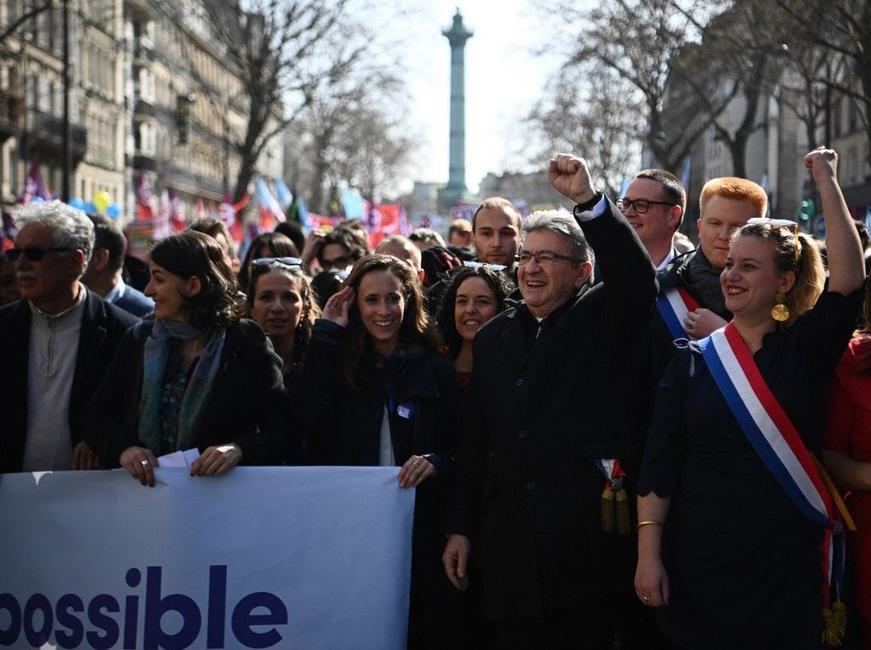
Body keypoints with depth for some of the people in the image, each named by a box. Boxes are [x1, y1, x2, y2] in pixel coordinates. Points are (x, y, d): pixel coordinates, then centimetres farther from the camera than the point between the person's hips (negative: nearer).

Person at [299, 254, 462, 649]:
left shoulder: (435, 369, 7)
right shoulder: (338, 363, 8)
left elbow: (458, 451, 8)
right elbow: (310, 424, -11)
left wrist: (434, 464, -16)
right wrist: (325, 335, -6)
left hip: (418, 531, 0)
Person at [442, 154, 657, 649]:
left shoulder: (601, 321, 5)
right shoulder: (493, 338, 18)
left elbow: (638, 280, -18)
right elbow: (476, 444, 19)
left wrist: (589, 200, -26)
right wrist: (460, 528, 16)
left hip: (585, 544, -4)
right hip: (510, 548, 5)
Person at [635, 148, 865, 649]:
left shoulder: (807, 350, 2)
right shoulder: (693, 362, 4)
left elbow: (850, 279, -15)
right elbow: (659, 464, 0)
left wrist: (826, 181, -13)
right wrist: (649, 553, -8)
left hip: (786, 566, 0)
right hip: (698, 565, 1)